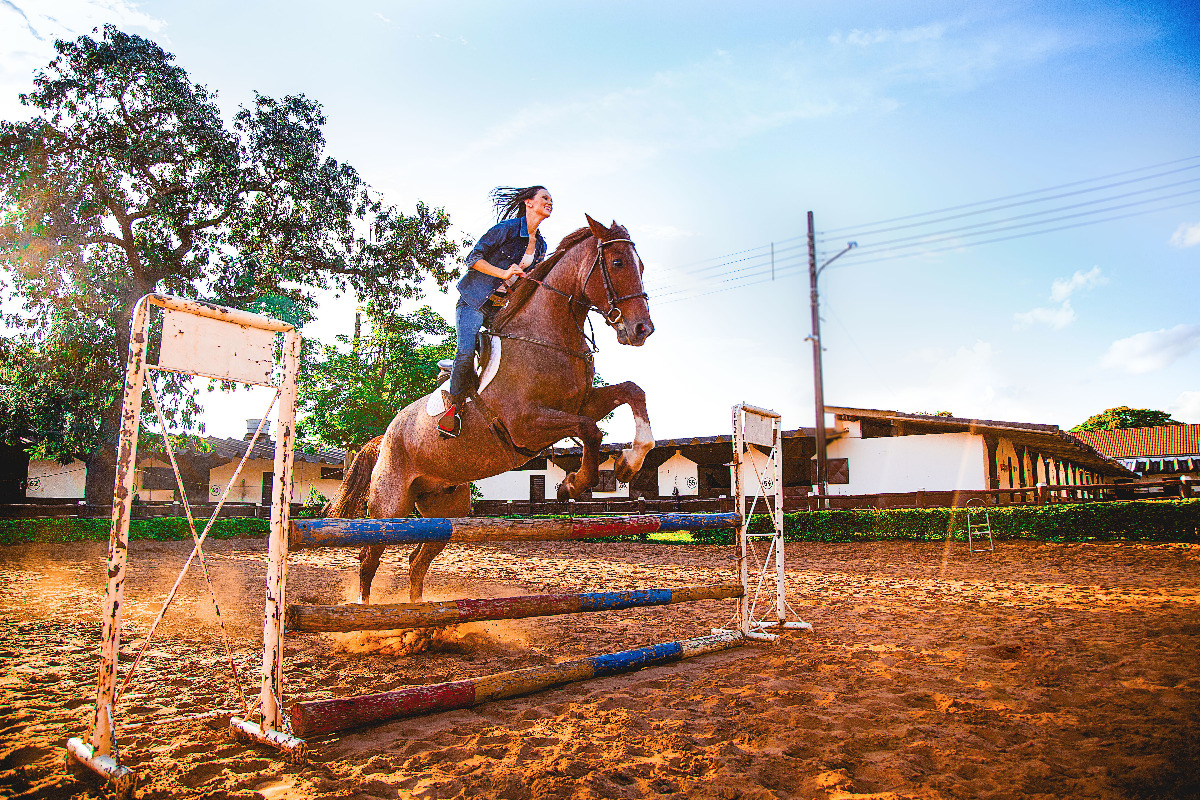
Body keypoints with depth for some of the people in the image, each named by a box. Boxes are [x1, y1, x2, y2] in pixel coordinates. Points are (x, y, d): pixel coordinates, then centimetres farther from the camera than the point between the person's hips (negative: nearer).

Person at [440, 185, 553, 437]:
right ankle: (454, 403, -4)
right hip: (474, 302, -7)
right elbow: (474, 258, -9)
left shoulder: (540, 245, 13)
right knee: (467, 352, -25)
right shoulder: (507, 228, -8)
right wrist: (504, 273, -20)